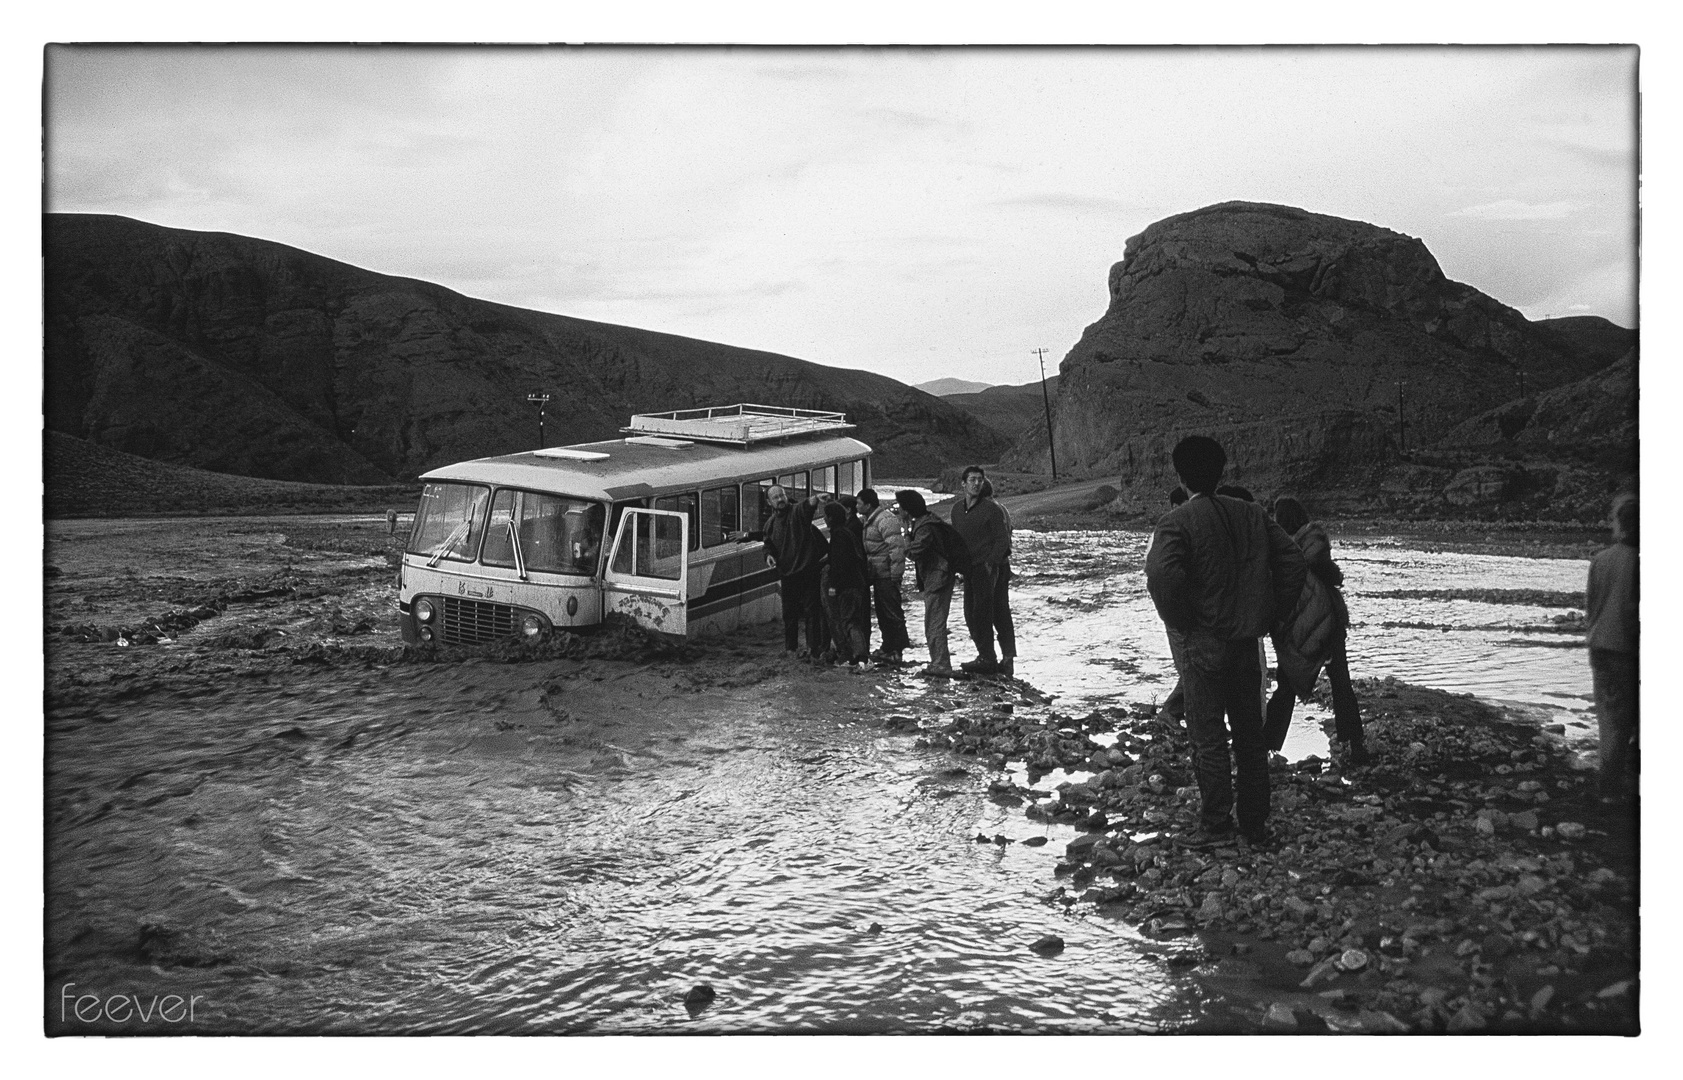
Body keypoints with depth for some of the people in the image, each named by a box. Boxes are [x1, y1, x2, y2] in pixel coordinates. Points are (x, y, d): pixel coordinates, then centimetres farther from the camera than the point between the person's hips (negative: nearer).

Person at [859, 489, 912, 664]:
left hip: (887, 575, -10)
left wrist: (896, 574, -22)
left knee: (892, 610, -5)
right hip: (878, 574, 10)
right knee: (881, 610, 15)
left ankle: (897, 650, 1)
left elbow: (897, 547, -22)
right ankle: (888, 646, 24)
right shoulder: (869, 521, 14)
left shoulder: (886, 519, -18)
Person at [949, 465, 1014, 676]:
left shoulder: (991, 508, -8)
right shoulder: (957, 508, 11)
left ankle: (987, 659, -6)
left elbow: (1002, 540, -7)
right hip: (969, 569, 7)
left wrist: (991, 563, -16)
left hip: (988, 568, -7)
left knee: (981, 612, -11)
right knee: (971, 614, 7)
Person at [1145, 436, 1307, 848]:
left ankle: (1216, 822, 8)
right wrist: (1270, 612, 9)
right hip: (1248, 641, 6)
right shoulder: (1251, 514, 6)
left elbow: (1162, 576, -28)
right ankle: (1255, 822, 23)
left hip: (1207, 643, -6)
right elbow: (1293, 559, 5)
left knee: (1208, 735, 4)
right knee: (1249, 733, 15)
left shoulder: (1178, 522, -13)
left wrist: (1181, 622, -13)